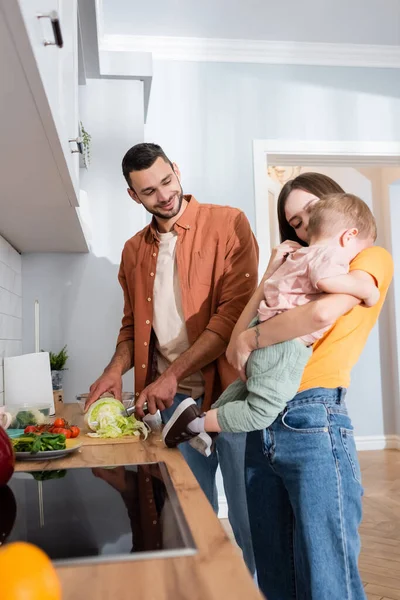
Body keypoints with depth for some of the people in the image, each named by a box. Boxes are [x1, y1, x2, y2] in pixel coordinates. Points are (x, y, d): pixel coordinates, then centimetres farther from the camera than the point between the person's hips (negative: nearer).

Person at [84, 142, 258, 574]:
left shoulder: (228, 224, -5)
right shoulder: (134, 251, 12)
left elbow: (235, 312, -13)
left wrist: (172, 375, -16)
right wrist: (116, 369, -1)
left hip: (228, 389, -4)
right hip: (172, 398, 5)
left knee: (248, 515, 6)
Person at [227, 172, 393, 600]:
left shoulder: (372, 258, 3)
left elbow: (323, 312, -19)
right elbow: (241, 330, 13)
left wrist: (249, 340, -8)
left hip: (313, 423, -6)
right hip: (262, 426, 7)